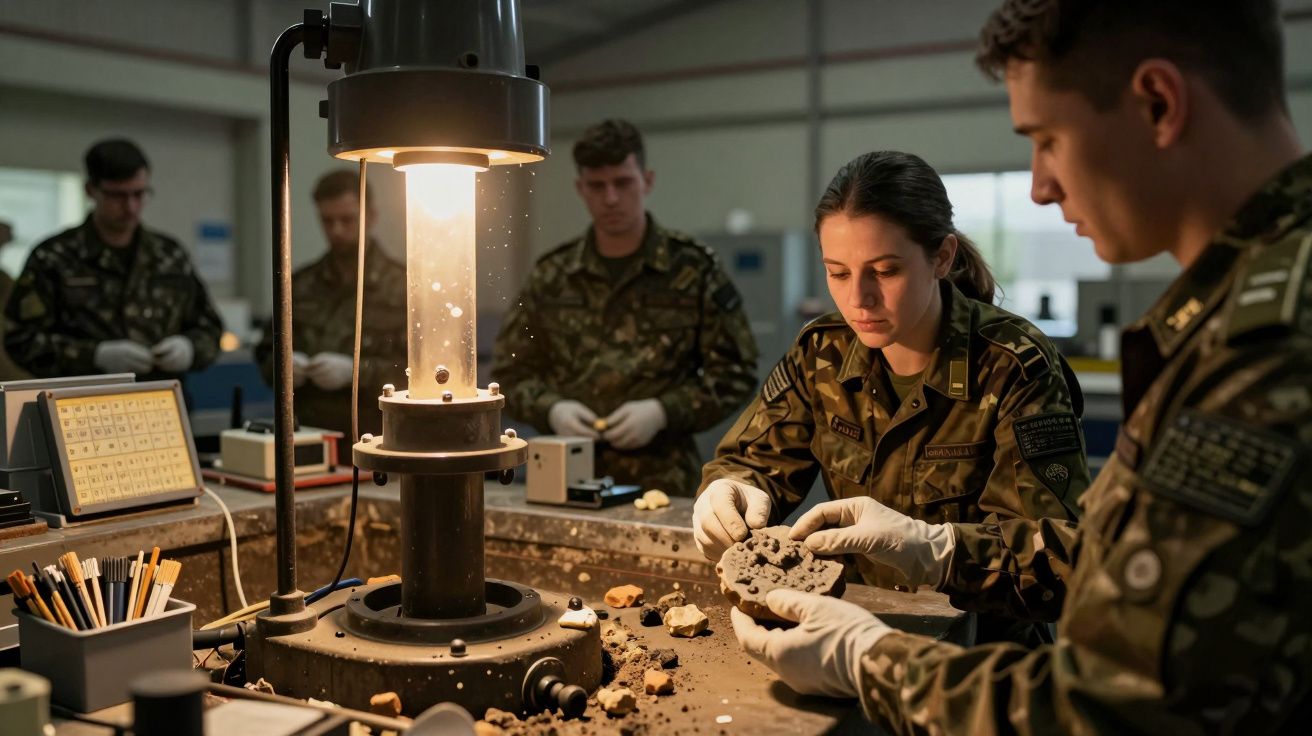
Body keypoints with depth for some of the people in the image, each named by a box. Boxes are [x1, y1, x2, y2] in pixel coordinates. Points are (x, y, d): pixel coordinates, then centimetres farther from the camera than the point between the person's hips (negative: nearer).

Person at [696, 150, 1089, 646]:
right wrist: (729, 494, -16)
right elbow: (755, 460, 9)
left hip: (979, 639, -3)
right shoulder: (822, 353, 3)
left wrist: (932, 546, -36)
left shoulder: (1012, 368, -11)